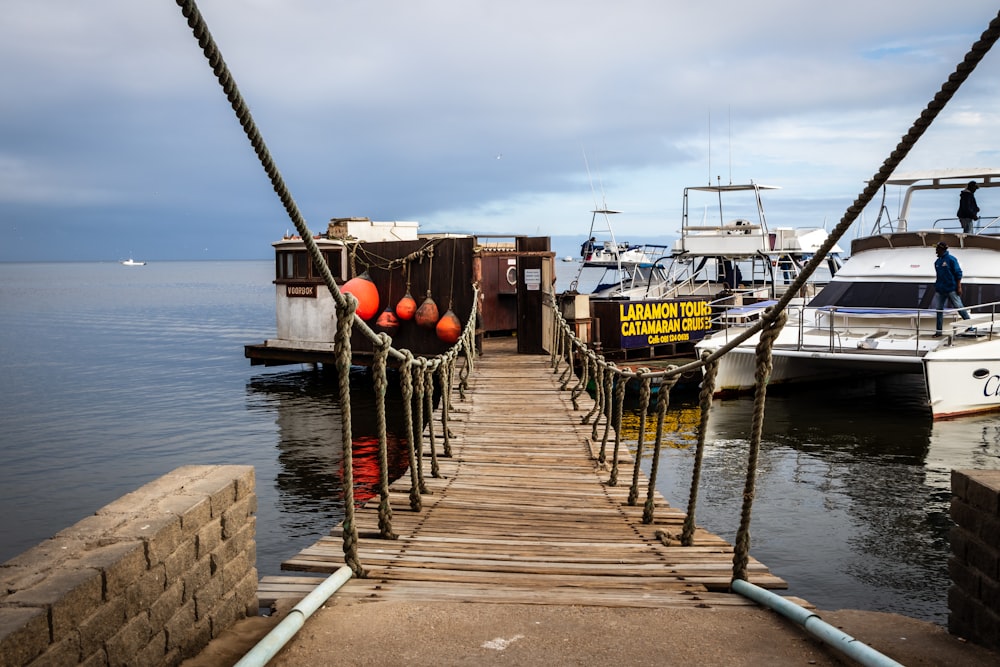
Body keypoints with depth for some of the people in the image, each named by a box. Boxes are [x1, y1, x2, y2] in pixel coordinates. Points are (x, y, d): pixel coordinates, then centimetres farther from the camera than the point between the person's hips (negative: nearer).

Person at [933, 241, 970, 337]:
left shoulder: (951, 259, -8)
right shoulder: (937, 262, 12)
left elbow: (958, 273, -9)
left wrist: (959, 287, -13)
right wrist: (936, 288, 18)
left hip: (951, 289, -7)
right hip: (940, 290, 7)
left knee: (959, 307, -3)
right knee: (938, 309, 3)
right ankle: (939, 331, 8)